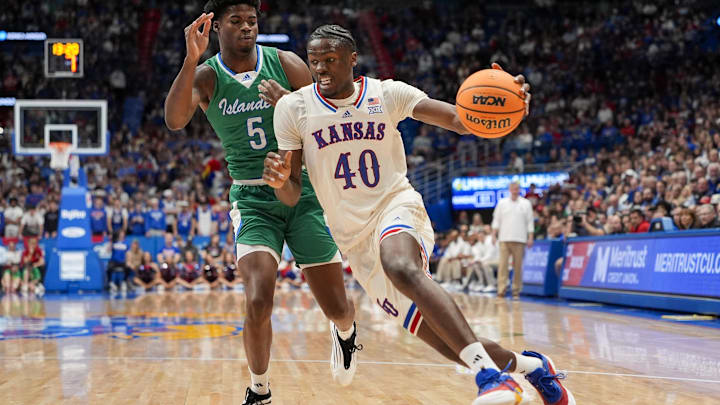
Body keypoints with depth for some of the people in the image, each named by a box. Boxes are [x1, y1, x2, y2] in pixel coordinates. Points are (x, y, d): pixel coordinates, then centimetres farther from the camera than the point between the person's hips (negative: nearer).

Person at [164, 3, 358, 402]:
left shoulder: (285, 64, -4)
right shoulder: (206, 77, -5)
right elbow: (174, 119, -26)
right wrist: (191, 58, -34)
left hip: (303, 193, 1)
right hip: (252, 198, -1)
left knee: (337, 308, 3)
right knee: (258, 302, -20)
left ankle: (345, 333, 43)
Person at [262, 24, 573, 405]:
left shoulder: (387, 94, -2)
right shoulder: (294, 108, -1)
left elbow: (461, 120, -7)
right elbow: (292, 196, 1)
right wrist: (279, 180, -24)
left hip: (396, 206, -2)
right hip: (354, 238, 2)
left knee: (401, 267, -41)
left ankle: (489, 373, -44)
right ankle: (529, 365, 23)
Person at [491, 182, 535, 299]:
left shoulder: (526, 204, 7)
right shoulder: (502, 203, 9)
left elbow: (530, 222, 6)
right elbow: (496, 220, 10)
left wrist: (530, 237, 0)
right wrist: (494, 234, 0)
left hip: (519, 239, 0)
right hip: (504, 238, 0)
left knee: (518, 266, 1)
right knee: (503, 264, -8)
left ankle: (516, 291, 7)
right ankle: (501, 289, -12)